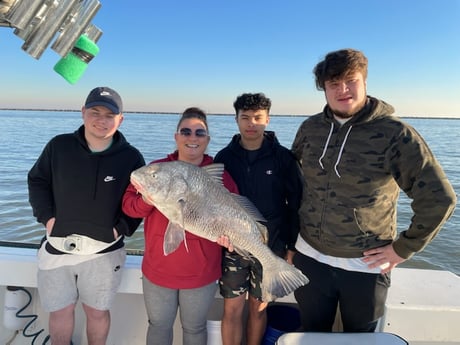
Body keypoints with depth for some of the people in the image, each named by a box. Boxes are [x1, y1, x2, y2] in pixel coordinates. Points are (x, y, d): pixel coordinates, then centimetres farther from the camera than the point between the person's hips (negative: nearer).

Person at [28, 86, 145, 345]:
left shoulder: (131, 157, -7)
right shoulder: (59, 146, -2)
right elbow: (37, 181, 9)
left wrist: (122, 228, -10)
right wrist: (47, 216, -2)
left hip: (104, 251, -1)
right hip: (57, 246, 2)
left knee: (97, 312, 13)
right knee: (60, 311, 14)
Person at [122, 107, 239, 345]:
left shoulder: (220, 175, -5)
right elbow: (128, 204, -6)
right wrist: (146, 200, -27)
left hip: (201, 273, 0)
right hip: (158, 270, 1)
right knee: (159, 326, 21)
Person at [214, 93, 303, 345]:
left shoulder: (283, 157, -5)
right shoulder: (224, 157, -1)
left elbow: (296, 204, -2)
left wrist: (292, 247, -3)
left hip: (271, 247, 0)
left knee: (259, 308, 14)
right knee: (232, 309, 7)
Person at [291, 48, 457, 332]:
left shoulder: (395, 133, -16)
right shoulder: (310, 128, -1)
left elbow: (439, 198, -14)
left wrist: (403, 248, -10)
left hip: (365, 266, -3)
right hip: (310, 258, 4)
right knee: (312, 335, 22)